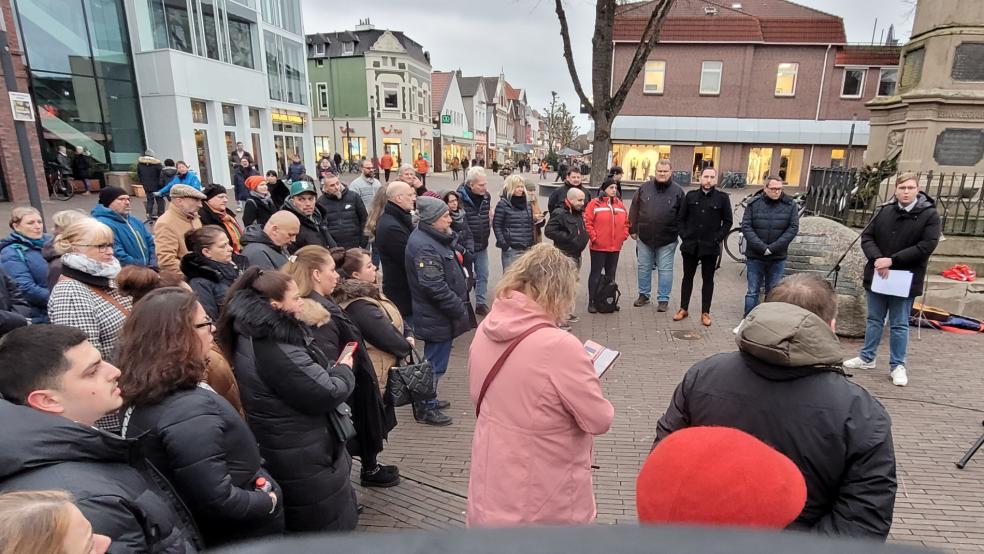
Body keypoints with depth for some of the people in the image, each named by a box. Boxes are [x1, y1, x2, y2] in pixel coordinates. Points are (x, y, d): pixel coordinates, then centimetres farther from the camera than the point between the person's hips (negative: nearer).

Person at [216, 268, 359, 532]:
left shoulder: (253, 336, 2)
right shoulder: (275, 350, -31)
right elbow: (326, 394, -26)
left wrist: (333, 369, -1)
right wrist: (345, 370, -8)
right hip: (305, 459, -10)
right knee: (331, 525, 10)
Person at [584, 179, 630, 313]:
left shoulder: (620, 204, 11)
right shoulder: (594, 204, -5)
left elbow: (626, 223, 15)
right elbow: (587, 223, -10)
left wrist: (623, 237, 4)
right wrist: (593, 238, -13)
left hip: (615, 247, 5)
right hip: (598, 247, -5)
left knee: (611, 274, 13)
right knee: (596, 273, 2)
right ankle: (592, 302, 8)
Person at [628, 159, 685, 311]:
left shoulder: (677, 191, -1)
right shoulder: (644, 187, 2)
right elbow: (634, 209, 5)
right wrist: (633, 229, 3)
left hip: (667, 240, -2)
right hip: (644, 237, 2)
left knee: (665, 269, 5)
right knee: (643, 267, 12)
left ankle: (663, 299, 16)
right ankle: (644, 294, 28)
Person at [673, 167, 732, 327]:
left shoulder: (723, 198, -1)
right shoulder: (690, 196, 5)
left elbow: (727, 222, 1)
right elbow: (681, 218, 8)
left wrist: (718, 239, -8)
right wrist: (684, 236, -3)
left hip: (710, 247, -2)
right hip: (690, 245, 2)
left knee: (708, 279, 8)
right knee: (687, 277, 11)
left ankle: (705, 312, 16)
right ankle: (683, 308, 22)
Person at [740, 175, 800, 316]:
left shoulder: (790, 205, 1)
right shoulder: (753, 204, -1)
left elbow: (793, 228, -5)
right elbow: (746, 227, -7)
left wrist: (773, 248, -14)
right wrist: (762, 247, -17)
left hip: (777, 258, 1)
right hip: (755, 257, -1)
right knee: (752, 292, 5)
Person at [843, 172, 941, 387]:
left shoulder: (930, 215, -6)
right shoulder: (884, 212, 4)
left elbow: (926, 246, -15)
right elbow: (866, 237, 1)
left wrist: (892, 260, -21)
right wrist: (877, 259, -16)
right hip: (877, 275, 3)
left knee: (899, 325, 6)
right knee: (874, 320, 15)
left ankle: (897, 366, 19)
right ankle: (867, 358, 27)